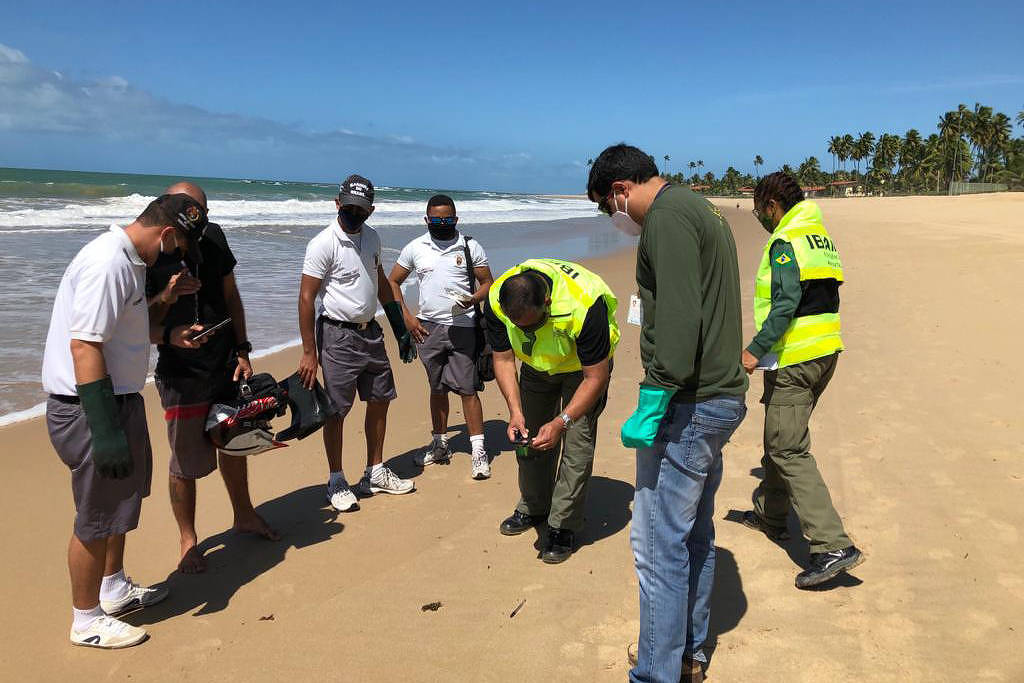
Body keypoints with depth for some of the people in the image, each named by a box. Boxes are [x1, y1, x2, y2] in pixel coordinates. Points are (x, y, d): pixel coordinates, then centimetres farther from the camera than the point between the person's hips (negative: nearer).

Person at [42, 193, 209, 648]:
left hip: (117, 399, 11)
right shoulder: (109, 264, -23)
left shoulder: (126, 258, 9)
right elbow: (84, 345, -28)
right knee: (98, 516, 3)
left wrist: (168, 335, 12)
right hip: (90, 407, -11)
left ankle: (114, 589, 42)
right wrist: (105, 432, -28)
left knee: (122, 496, 24)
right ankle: (86, 621, 21)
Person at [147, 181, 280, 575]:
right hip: (182, 375, -5)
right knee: (186, 462, 3)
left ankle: (244, 516, 40)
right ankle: (188, 541, 23)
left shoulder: (213, 237, 1)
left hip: (227, 365, 6)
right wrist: (167, 296, -32)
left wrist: (242, 351, 7)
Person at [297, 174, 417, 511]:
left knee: (380, 400, 13)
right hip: (338, 335, -7)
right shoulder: (323, 244, -15)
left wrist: (400, 329, 18)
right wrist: (309, 353, -18)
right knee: (336, 411, 0)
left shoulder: (371, 237, 7)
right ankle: (337, 482, 16)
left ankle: (375, 474, 27)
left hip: (370, 332, 7)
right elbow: (306, 298, -15)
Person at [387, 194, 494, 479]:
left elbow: (487, 282, 5)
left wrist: (472, 300, -16)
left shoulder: (471, 247, 2)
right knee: (437, 389, 13)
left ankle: (478, 450, 1)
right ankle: (439, 445, 25)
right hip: (428, 328, 3)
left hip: (462, 327, -2)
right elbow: (393, 282, 12)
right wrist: (406, 317, 2)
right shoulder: (415, 248, 6)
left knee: (467, 388, -5)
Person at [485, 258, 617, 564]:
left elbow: (596, 377, -32)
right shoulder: (495, 300, -29)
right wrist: (515, 411, -28)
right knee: (528, 438, 10)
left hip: (585, 365, -4)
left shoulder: (584, 305, -42)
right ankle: (532, 508, 30)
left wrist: (562, 421, -39)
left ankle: (564, 526, 3)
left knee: (577, 442, -11)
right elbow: (503, 359, -16)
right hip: (536, 364, 4)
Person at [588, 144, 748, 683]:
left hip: (687, 404, -11)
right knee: (693, 536, 20)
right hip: (721, 397, 11)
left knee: (659, 544, -4)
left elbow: (679, 318, -25)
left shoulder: (667, 216, -13)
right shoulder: (701, 210, 19)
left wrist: (653, 403, -24)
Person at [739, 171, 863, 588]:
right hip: (825, 351, 10)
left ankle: (833, 546, -11)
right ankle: (771, 513, 37)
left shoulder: (786, 242, -13)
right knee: (780, 437, 22)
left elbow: (786, 304, -24)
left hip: (794, 360, -10)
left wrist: (756, 349, -24)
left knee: (788, 450, -8)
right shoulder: (819, 235, 16)